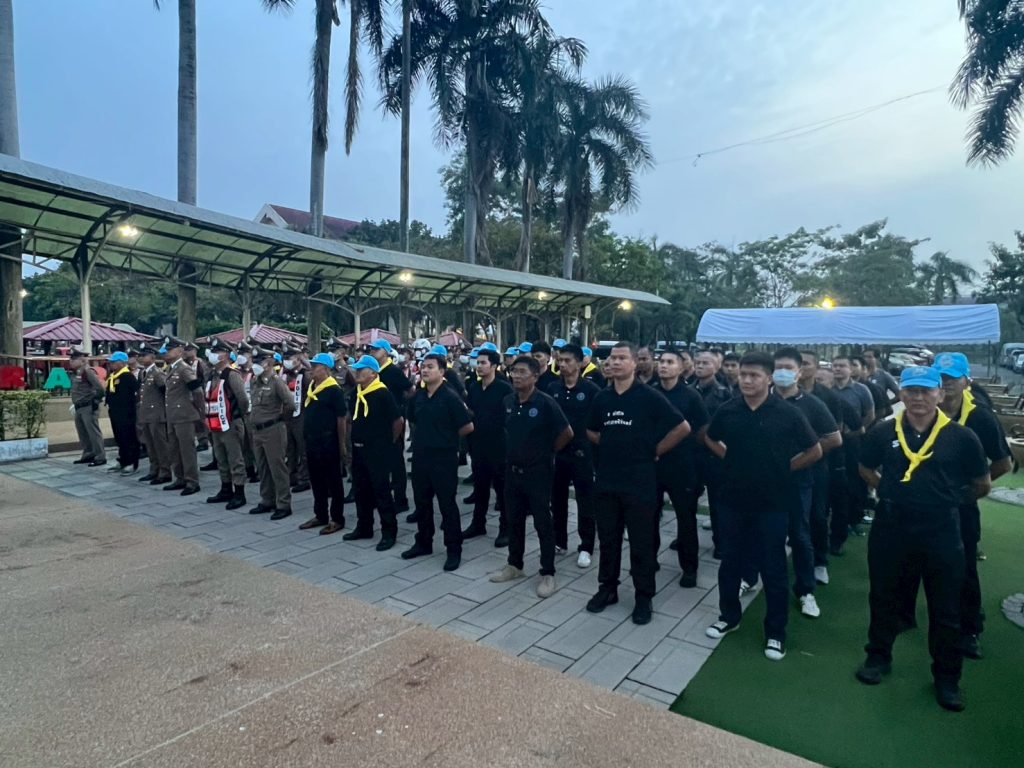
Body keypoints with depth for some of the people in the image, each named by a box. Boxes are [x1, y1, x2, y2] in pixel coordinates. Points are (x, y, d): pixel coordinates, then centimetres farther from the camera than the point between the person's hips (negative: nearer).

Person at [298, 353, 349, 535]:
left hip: (328, 442, -8)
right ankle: (320, 515, 27)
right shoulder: (311, 387, 11)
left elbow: (342, 418, -15)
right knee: (316, 481, 15)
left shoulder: (333, 390, -14)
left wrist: (342, 444, -14)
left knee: (333, 482, 2)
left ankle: (337, 519, 10)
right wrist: (306, 438, 16)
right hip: (311, 441, 9)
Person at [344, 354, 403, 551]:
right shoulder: (356, 393, 8)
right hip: (358, 450, 8)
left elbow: (398, 421, -15)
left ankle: (389, 532, 6)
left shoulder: (383, 393, -15)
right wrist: (359, 435, 17)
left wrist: (389, 442, -5)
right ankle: (364, 527, 28)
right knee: (361, 490, 15)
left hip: (378, 451, -8)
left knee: (381, 492, -2)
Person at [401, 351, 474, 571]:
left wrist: (448, 438, -1)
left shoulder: (450, 396, -14)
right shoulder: (418, 396, 4)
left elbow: (468, 426, -13)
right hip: (420, 456, 6)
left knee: (447, 504, 2)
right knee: (421, 502, 16)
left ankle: (454, 550, 14)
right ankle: (423, 543, 32)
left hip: (444, 458, -6)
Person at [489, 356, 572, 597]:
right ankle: (514, 565, 31)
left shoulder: (546, 402, -16)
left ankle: (548, 573, 15)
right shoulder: (508, 401, 1)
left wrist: (547, 452, -3)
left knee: (543, 523, 3)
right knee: (514, 519, 16)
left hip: (537, 472, -6)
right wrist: (514, 451, 12)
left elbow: (567, 433, -12)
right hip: (512, 470, 6)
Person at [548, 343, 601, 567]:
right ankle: (559, 541, 29)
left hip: (582, 453, -4)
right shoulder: (553, 388, 4)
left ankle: (586, 547, 15)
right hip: (557, 452, 4)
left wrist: (589, 441, -9)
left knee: (585, 502, 4)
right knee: (557, 498, 14)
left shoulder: (591, 389, -8)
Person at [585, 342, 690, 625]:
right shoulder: (602, 397, 6)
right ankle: (607, 589, 30)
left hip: (639, 482, -4)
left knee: (641, 543, 7)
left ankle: (644, 598, 21)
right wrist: (612, 446, 9)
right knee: (608, 539, 14)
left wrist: (655, 450, -4)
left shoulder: (649, 397, -9)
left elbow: (682, 427, -7)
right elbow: (592, 431, 22)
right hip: (606, 480, 5)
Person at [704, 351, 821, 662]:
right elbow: (711, 439, 16)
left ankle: (775, 633, 24)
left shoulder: (787, 413, -11)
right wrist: (733, 461, 6)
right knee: (730, 562, 15)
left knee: (773, 568, 8)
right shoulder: (728, 410, -4)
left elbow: (814, 452, 0)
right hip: (733, 500, 3)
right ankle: (729, 616, 34)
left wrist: (783, 468, 0)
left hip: (772, 503, -2)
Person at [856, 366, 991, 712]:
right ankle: (879, 656, 34)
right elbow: (865, 469, 13)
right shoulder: (883, 432, -4)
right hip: (890, 527, 1)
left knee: (945, 609, 11)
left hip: (941, 530, -1)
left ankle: (947, 677, 30)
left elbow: (982, 485, 5)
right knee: (884, 597, 15)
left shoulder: (961, 436, -8)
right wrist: (892, 491, 6)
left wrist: (949, 499, 9)